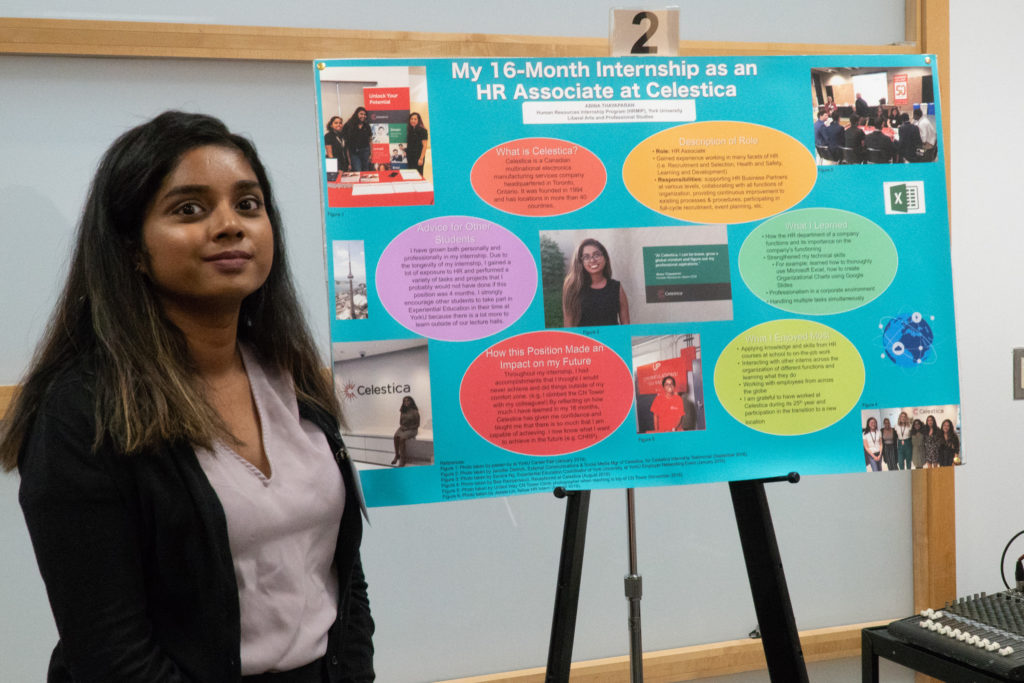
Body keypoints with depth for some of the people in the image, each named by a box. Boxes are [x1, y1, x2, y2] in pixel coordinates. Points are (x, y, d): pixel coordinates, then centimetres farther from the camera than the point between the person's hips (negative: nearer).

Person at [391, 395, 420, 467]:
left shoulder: (415, 412, -6)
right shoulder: (403, 411, 11)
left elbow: (417, 425, -6)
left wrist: (408, 428, -13)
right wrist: (402, 426, -4)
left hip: (411, 429, -5)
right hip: (403, 428, 5)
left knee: (402, 438, -33)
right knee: (396, 437, -28)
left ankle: (402, 459, -28)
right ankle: (397, 455, -20)